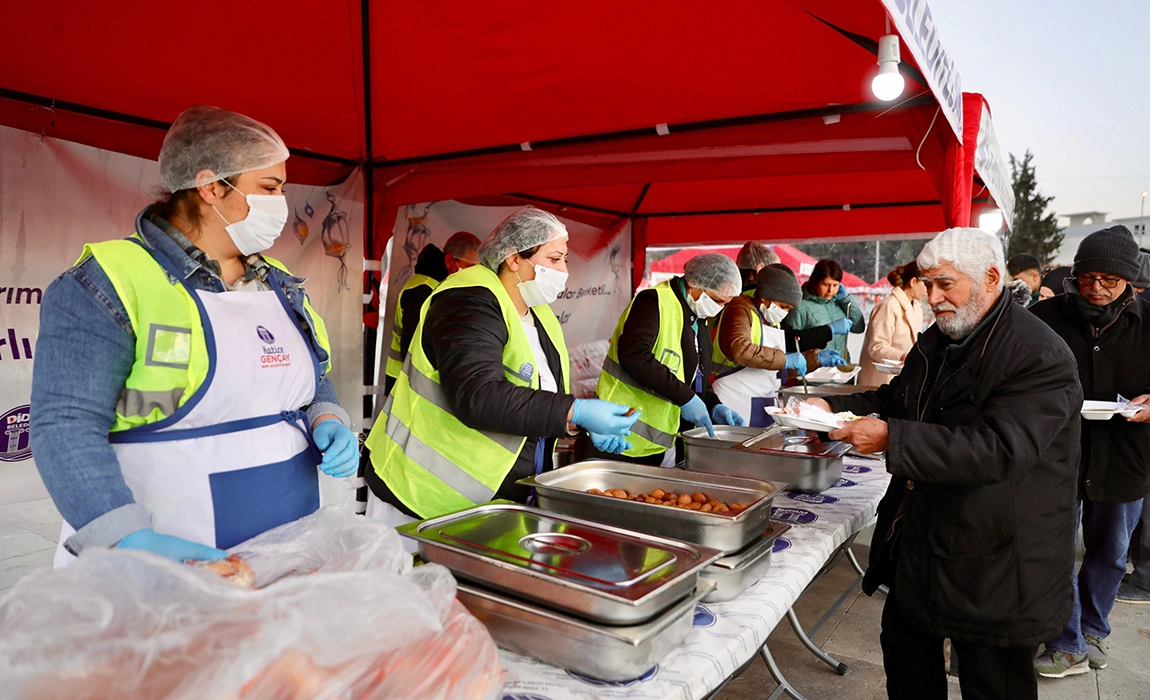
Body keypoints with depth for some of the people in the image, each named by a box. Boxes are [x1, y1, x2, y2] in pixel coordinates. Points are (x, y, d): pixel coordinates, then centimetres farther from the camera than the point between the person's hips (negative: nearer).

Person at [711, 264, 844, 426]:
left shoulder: (772, 323, 19)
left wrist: (817, 358, 17)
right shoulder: (741, 310, -9)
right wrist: (785, 359, -23)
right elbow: (739, 349, -30)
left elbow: (785, 367, 31)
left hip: (767, 405, 9)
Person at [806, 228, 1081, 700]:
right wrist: (832, 406, -2)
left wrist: (891, 438, -34)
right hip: (917, 542, 8)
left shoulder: (1042, 357, -21)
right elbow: (895, 398, 16)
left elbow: (1000, 451, -32)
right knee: (907, 660, 22)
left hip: (995, 567, -8)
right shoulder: (937, 339, 7)